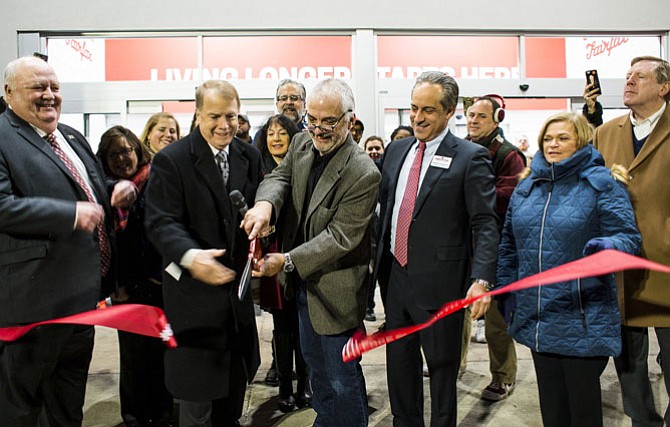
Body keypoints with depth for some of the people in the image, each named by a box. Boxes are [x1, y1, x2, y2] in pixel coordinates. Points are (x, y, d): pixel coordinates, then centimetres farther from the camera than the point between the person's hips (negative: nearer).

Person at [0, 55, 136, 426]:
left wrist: (120, 188, 1)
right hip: (36, 296, -8)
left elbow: (94, 190, 23)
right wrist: (71, 214, -27)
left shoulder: (71, 137, 14)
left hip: (83, 290, 9)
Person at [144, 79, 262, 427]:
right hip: (194, 289, -5)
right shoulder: (170, 160, -12)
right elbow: (161, 222, -19)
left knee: (236, 380, 20)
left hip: (238, 283, 5)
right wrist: (190, 256, -38)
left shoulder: (250, 156, 5)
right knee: (197, 388, 6)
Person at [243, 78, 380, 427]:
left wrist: (287, 261, -29)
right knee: (315, 365, 25)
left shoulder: (363, 174, -24)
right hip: (304, 282, 8)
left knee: (341, 378, 5)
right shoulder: (302, 143, 0)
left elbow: (340, 236, -24)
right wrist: (265, 202, -27)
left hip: (335, 290, -8)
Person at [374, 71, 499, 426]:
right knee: (399, 363, 18)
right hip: (396, 276, 5)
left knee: (442, 366, 12)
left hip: (439, 282, -5)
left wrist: (482, 279, -22)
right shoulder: (396, 151, 9)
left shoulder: (470, 157, -8)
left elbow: (485, 224, -13)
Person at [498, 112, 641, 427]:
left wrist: (608, 246, -33)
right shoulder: (526, 187, 10)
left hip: (583, 324, -5)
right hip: (536, 319, 5)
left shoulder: (601, 183, -5)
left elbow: (628, 237, -10)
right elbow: (509, 245, 16)